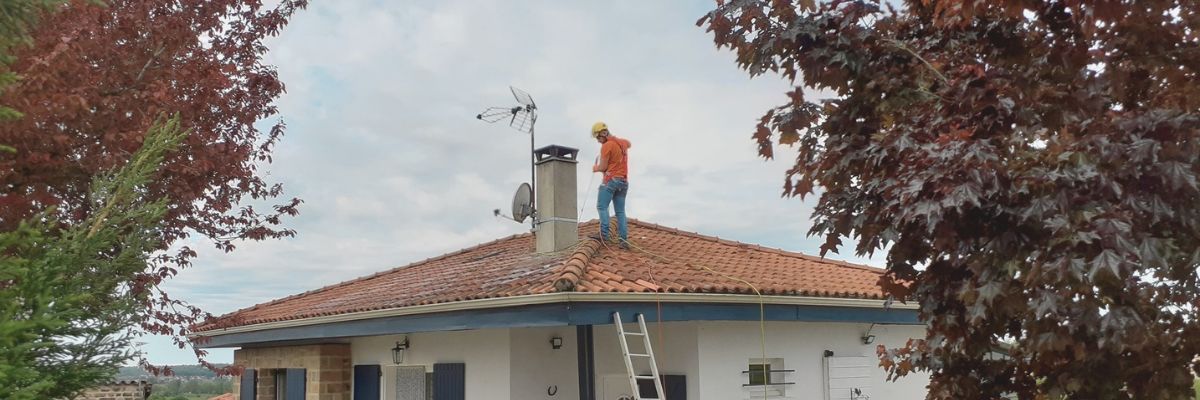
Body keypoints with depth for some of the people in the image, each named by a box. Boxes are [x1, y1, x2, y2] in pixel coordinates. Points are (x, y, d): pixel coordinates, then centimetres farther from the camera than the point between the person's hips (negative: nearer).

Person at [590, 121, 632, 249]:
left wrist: (595, 168, 10)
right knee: (620, 212, 5)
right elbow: (628, 143, 43)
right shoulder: (623, 143, 15)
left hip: (611, 180, -8)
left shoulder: (606, 146, -10)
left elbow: (603, 167, -10)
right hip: (624, 181, 8)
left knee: (602, 207, -11)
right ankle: (624, 240, -2)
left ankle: (604, 234, -28)